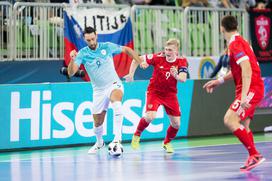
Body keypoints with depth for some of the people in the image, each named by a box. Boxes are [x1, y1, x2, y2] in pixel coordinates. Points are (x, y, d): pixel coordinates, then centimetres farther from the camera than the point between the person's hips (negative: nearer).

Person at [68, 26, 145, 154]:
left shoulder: (107, 47, -6)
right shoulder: (82, 53, -8)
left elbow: (126, 50, 11)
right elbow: (71, 73, -18)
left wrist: (141, 62, 3)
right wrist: (72, 60, -37)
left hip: (113, 85, -2)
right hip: (98, 90, 2)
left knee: (117, 104, -36)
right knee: (97, 122, 8)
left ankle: (117, 138, -38)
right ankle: (99, 142, 40)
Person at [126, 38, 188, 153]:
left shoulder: (182, 61, -12)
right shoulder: (158, 58, -18)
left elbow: (183, 79, -25)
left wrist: (176, 76, -45)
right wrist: (131, 74, -14)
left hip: (170, 94, 3)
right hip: (154, 91, -3)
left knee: (176, 123, 1)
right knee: (150, 116, -25)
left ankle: (167, 143, 29)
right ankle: (136, 135, 2)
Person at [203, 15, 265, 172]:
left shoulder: (235, 44, -14)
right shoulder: (240, 42, 16)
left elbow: (247, 70, -24)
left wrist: (244, 95, -29)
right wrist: (219, 81, 26)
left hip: (251, 89, -10)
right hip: (252, 89, 10)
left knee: (230, 120, -19)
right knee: (243, 126, 14)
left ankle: (255, 154, -19)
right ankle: (253, 158, 17)